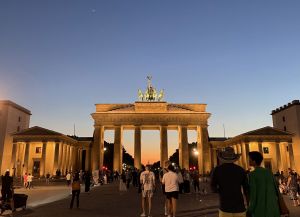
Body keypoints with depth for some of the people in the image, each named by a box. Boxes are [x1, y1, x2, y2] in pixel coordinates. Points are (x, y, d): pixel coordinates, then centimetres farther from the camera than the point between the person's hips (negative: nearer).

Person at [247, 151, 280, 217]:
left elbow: (253, 194, -15)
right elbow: (276, 189, 7)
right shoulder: (269, 172, 4)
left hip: (260, 208, -5)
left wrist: (250, 210, -7)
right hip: (272, 206, 6)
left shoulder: (252, 174, -13)